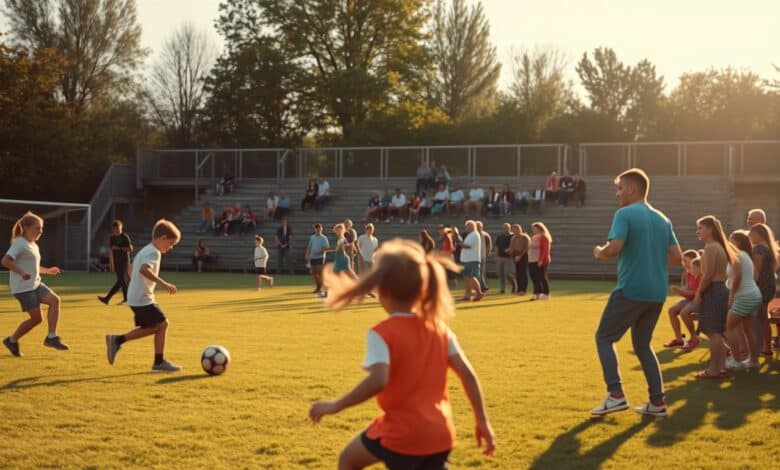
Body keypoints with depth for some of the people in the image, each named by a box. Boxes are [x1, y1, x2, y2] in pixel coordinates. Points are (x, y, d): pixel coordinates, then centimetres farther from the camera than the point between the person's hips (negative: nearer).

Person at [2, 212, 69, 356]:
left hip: (35, 284, 9)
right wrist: (22, 272, -32)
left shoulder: (33, 246, 17)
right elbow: (5, 261, -23)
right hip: (23, 287, -9)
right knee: (37, 318, -8)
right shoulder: (20, 244, -11)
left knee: (55, 300, -12)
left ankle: (51, 337, -10)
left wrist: (47, 271, 19)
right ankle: (12, 340, 11)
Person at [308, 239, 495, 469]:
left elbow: (378, 381, -28)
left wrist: (335, 406, -19)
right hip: (440, 434, 5)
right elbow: (468, 375, 4)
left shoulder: (382, 333, -13)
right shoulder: (439, 328, 5)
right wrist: (483, 421, 10)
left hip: (402, 432, -5)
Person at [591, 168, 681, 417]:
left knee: (604, 337, 6)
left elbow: (614, 248, -21)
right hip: (656, 293, 7)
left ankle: (616, 395, -6)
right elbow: (677, 256, 11)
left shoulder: (625, 214, -9)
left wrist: (599, 253, -1)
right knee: (642, 344, 17)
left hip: (630, 290, -7)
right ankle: (657, 402, 11)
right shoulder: (662, 219, 13)